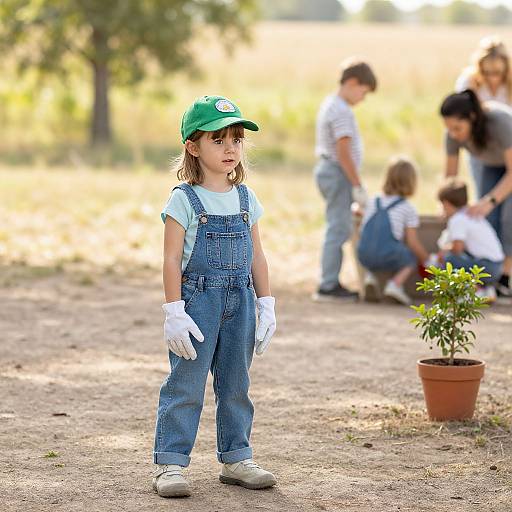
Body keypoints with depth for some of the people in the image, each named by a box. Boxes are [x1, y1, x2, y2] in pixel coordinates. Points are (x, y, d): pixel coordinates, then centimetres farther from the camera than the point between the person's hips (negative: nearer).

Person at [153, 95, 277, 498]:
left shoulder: (245, 198, 9)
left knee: (236, 385, 11)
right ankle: (170, 464, 1)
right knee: (186, 385, -4)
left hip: (239, 302, 5)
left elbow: (256, 256, 13)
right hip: (197, 299, -5)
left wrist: (266, 305, 9)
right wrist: (174, 312, -14)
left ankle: (236, 459, 21)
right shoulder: (184, 200, -7)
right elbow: (172, 258, -9)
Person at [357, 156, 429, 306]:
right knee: (411, 258, 24)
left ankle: (369, 275, 8)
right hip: (388, 257, -4)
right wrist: (427, 260, 20)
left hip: (364, 257, 4)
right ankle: (396, 284, -2)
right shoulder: (408, 209, 7)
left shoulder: (372, 202, 20)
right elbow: (413, 243, 6)